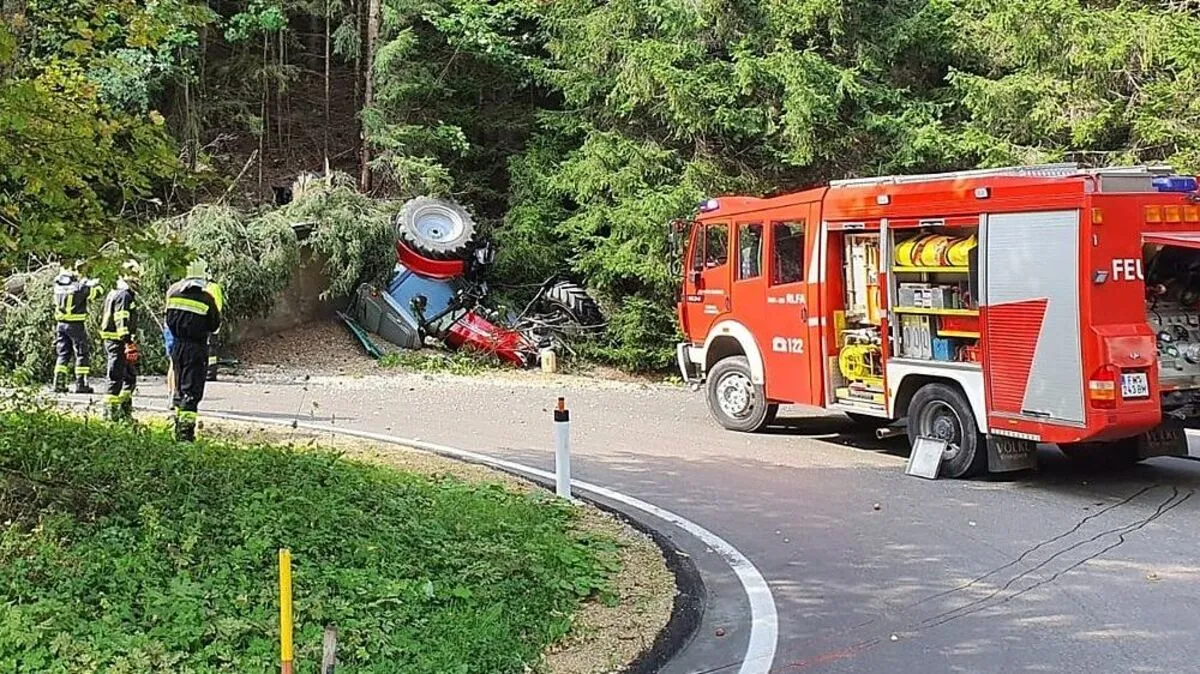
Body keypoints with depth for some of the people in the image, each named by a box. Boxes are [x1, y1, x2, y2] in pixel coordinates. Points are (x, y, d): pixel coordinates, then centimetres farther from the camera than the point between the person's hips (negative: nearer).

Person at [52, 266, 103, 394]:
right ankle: (81, 384, 0)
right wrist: (94, 282, 15)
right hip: (76, 325, -6)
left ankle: (59, 384, 11)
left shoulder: (58, 285, 2)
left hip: (61, 324, 6)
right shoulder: (80, 287, -14)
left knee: (63, 354, 14)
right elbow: (98, 290, -6)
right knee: (82, 354, 3)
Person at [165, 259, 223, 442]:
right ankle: (185, 432, -11)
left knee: (180, 388, 17)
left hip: (177, 346, 6)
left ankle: (178, 427, 23)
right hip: (196, 347, -5)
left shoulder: (173, 291, 4)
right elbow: (214, 325, -5)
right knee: (192, 391, -5)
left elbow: (169, 320, 12)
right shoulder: (208, 294, -12)